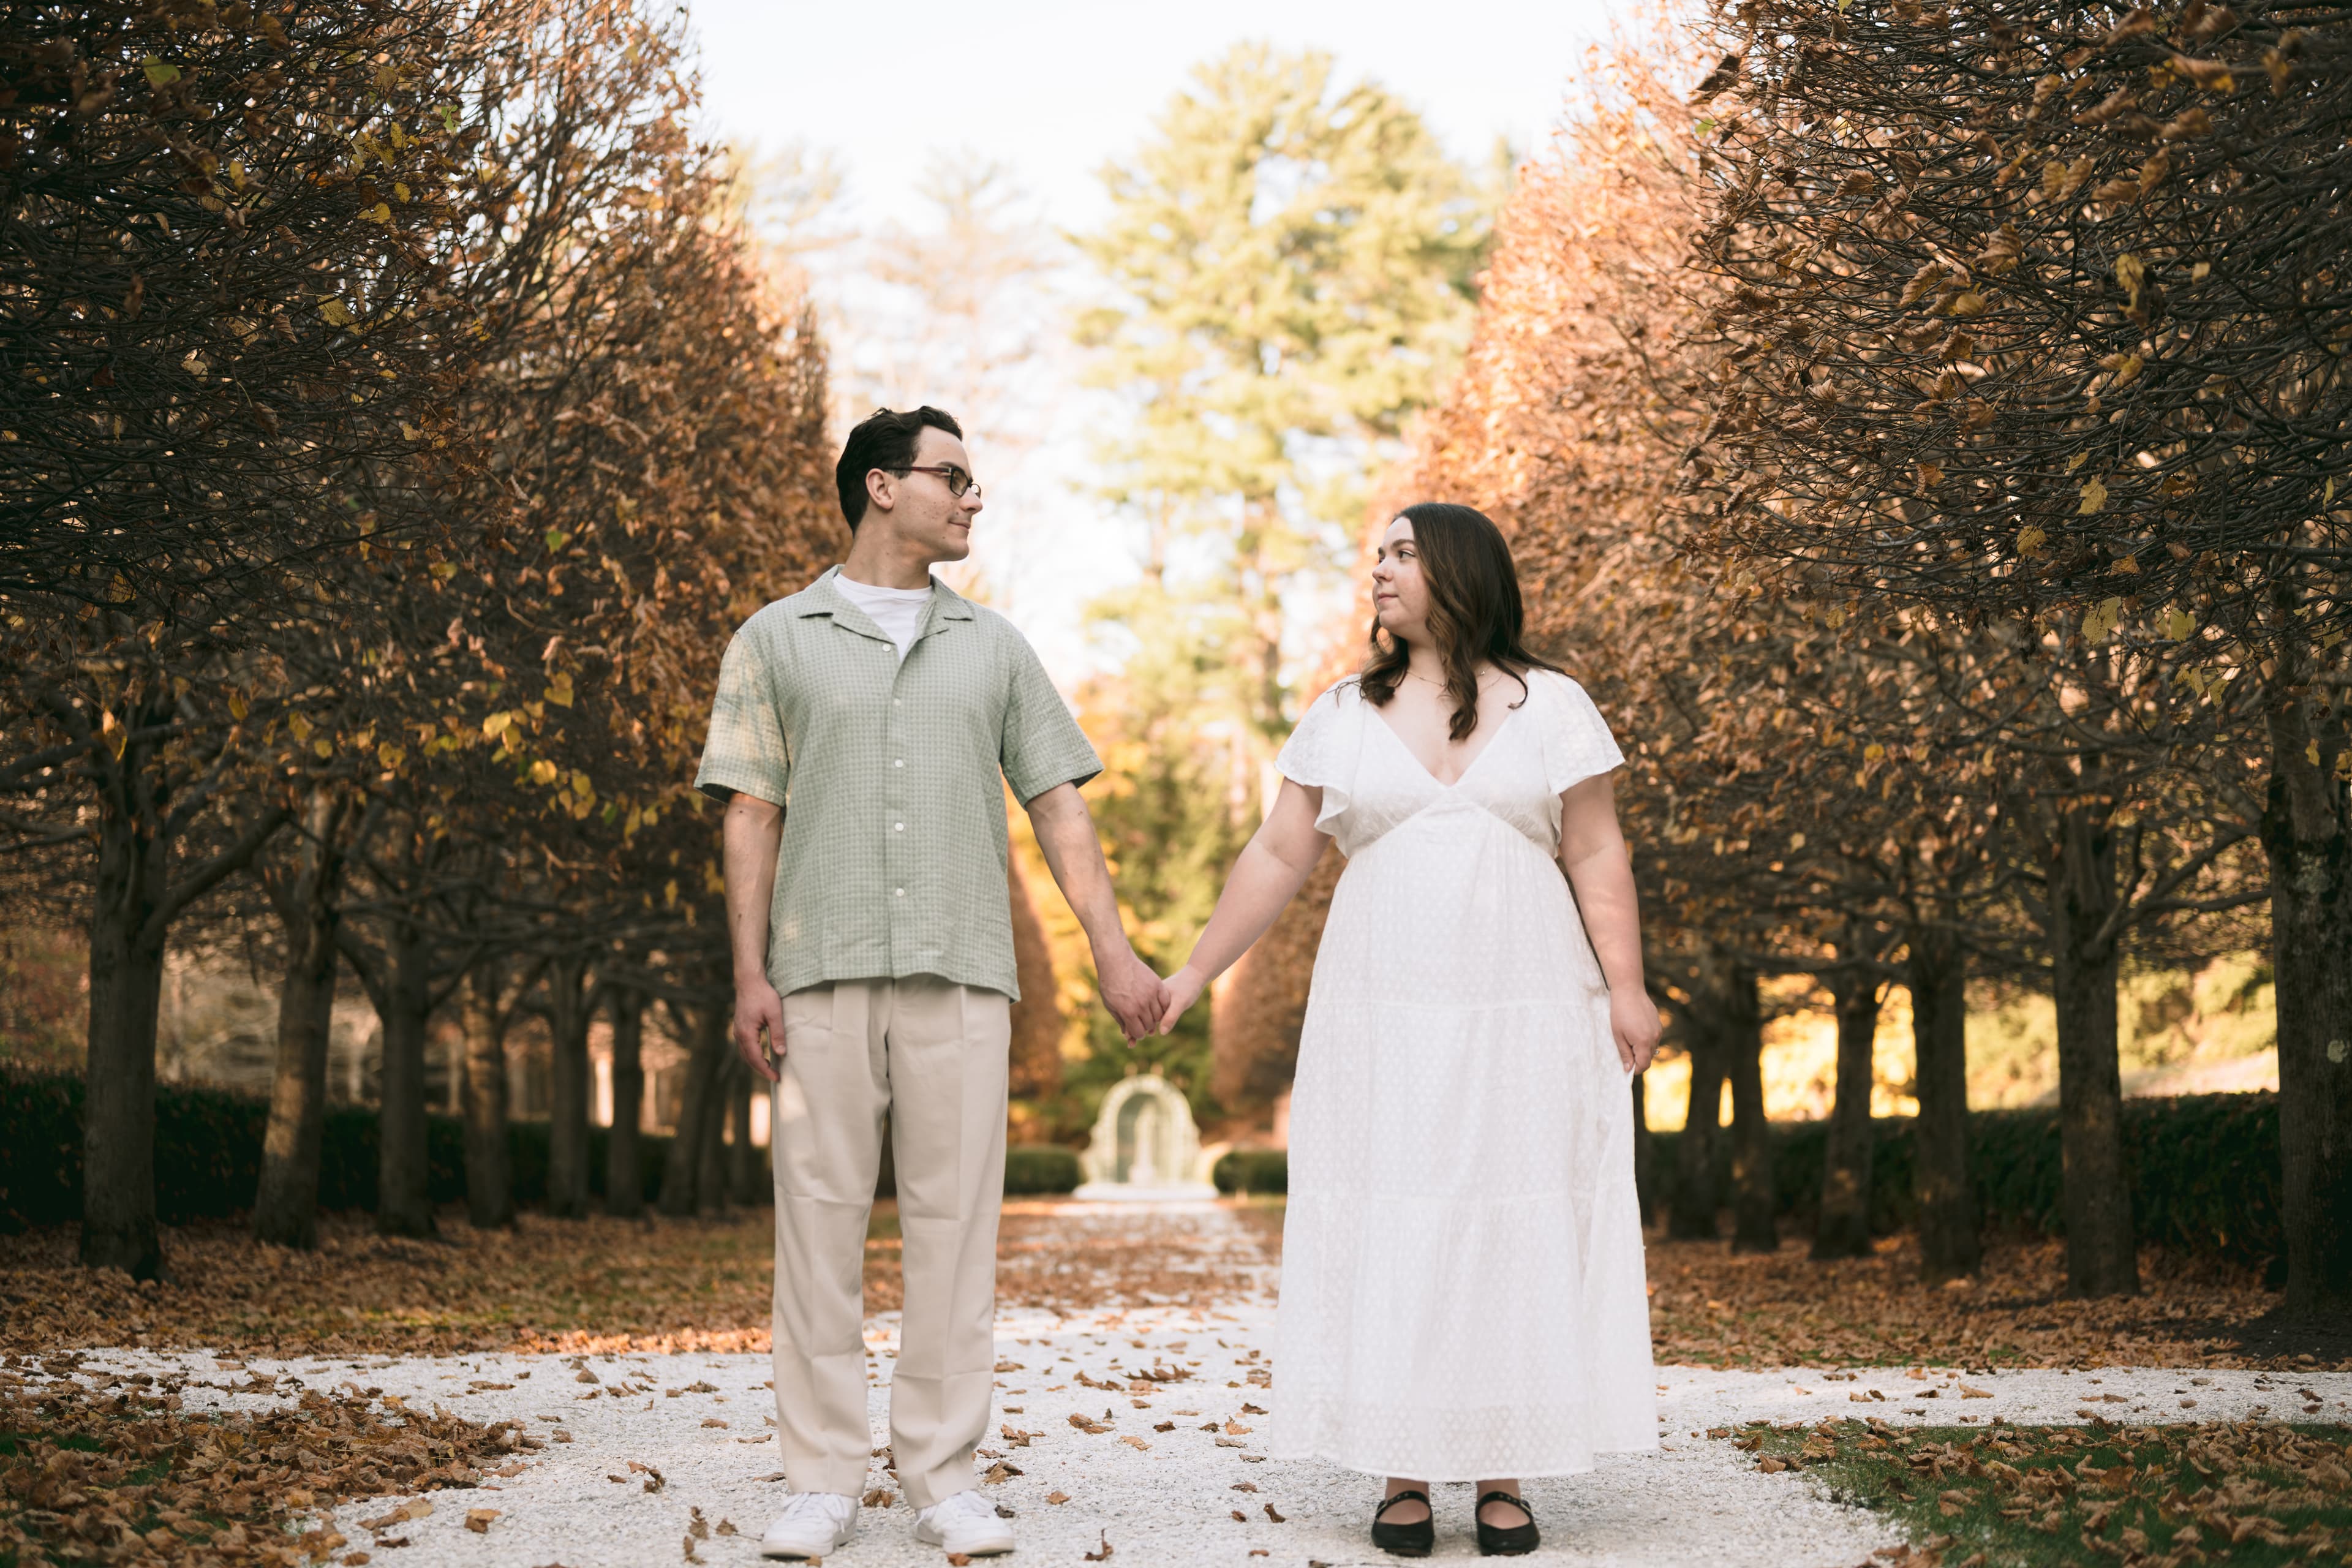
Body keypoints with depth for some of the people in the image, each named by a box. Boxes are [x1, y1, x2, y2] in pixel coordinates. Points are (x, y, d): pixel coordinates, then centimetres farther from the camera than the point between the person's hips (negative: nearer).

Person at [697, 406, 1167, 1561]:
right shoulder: (779, 640, 10)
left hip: (960, 972, 2)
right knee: (820, 1218, 0)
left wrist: (1112, 948, 3)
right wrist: (750, 973, -5)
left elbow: (1057, 806, 13)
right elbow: (751, 816, 5)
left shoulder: (993, 646, 16)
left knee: (955, 1219, 1)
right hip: (823, 971, -1)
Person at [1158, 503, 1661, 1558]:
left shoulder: (1551, 706, 5)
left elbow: (1596, 856, 2)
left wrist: (1626, 987, -7)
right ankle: (1404, 1476, 8)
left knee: (1516, 1226, 1)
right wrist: (1193, 975, 4)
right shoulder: (1344, 715, 9)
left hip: (1525, 1021, -1)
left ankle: (1503, 1478, 8)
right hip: (1383, 1022, 1)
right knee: (1390, 1226, 0)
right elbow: (1277, 857, 9)